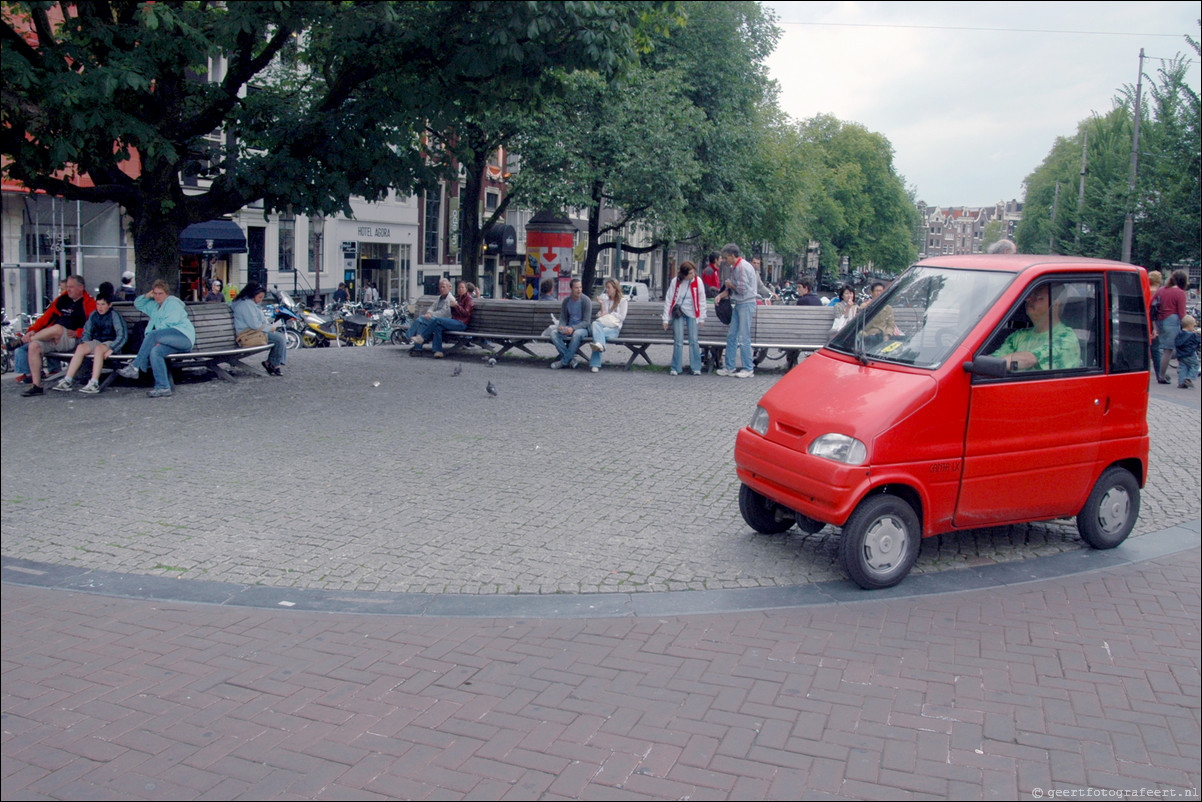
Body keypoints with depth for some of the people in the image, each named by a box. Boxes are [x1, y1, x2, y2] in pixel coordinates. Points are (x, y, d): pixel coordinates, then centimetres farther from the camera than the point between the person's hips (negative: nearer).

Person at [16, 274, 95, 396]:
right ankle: (36, 386, -20)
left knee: (57, 328, -36)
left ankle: (22, 340, -10)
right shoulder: (62, 299, 22)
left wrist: (77, 333, -18)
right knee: (34, 346, -21)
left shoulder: (89, 304, 4)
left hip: (71, 340, -6)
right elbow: (46, 316, 18)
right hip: (51, 338, 6)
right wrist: (33, 329, 5)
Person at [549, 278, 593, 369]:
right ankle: (570, 358, -22)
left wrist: (573, 328, -29)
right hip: (569, 328, 4)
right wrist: (561, 327, -17)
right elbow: (563, 318, 8)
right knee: (553, 333, -23)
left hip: (582, 328, -4)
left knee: (577, 334, -39)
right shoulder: (566, 301, 5)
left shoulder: (586, 301, -9)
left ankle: (564, 361, -25)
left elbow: (586, 322, -13)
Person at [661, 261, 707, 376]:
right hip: (678, 313, 0)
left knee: (694, 341, -2)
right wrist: (666, 319, -4)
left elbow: (702, 301, 0)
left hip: (692, 313, 0)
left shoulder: (698, 281, -7)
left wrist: (702, 318, 0)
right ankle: (675, 368, 5)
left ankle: (696, 368, 5)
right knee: (678, 341, -4)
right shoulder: (675, 281, -9)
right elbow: (668, 300, -3)